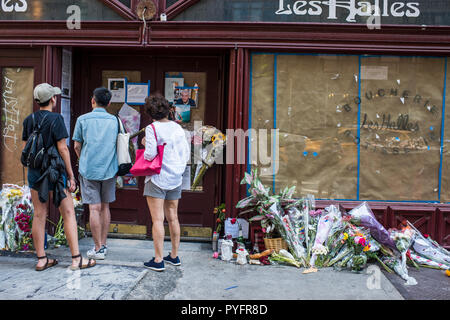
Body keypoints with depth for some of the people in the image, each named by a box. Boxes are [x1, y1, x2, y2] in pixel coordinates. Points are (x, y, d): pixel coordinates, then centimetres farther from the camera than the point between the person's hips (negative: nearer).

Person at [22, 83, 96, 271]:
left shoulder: (28, 120, 8)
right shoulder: (55, 119, -11)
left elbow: (25, 148, 10)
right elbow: (62, 148, -13)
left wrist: (31, 170, 20)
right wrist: (71, 176, -9)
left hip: (34, 171, 6)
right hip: (54, 171, -6)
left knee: (39, 215, 10)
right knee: (68, 213, 0)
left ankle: (41, 260, 17)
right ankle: (76, 259, 2)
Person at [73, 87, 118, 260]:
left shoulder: (83, 119, -1)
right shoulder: (114, 120, 5)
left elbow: (77, 146, 3)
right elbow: (119, 144, 10)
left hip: (89, 169, -2)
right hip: (109, 169, 3)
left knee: (95, 208, -1)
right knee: (105, 207, 12)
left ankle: (98, 249, 3)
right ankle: (103, 244, 19)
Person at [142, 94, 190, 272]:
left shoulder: (152, 128, -9)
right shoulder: (178, 128, 7)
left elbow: (150, 155, -15)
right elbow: (186, 153, 7)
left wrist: (144, 143, 4)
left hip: (157, 178, -6)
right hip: (176, 178, 6)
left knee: (158, 220, -2)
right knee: (173, 218, 13)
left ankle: (158, 260, 1)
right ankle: (174, 256, 22)